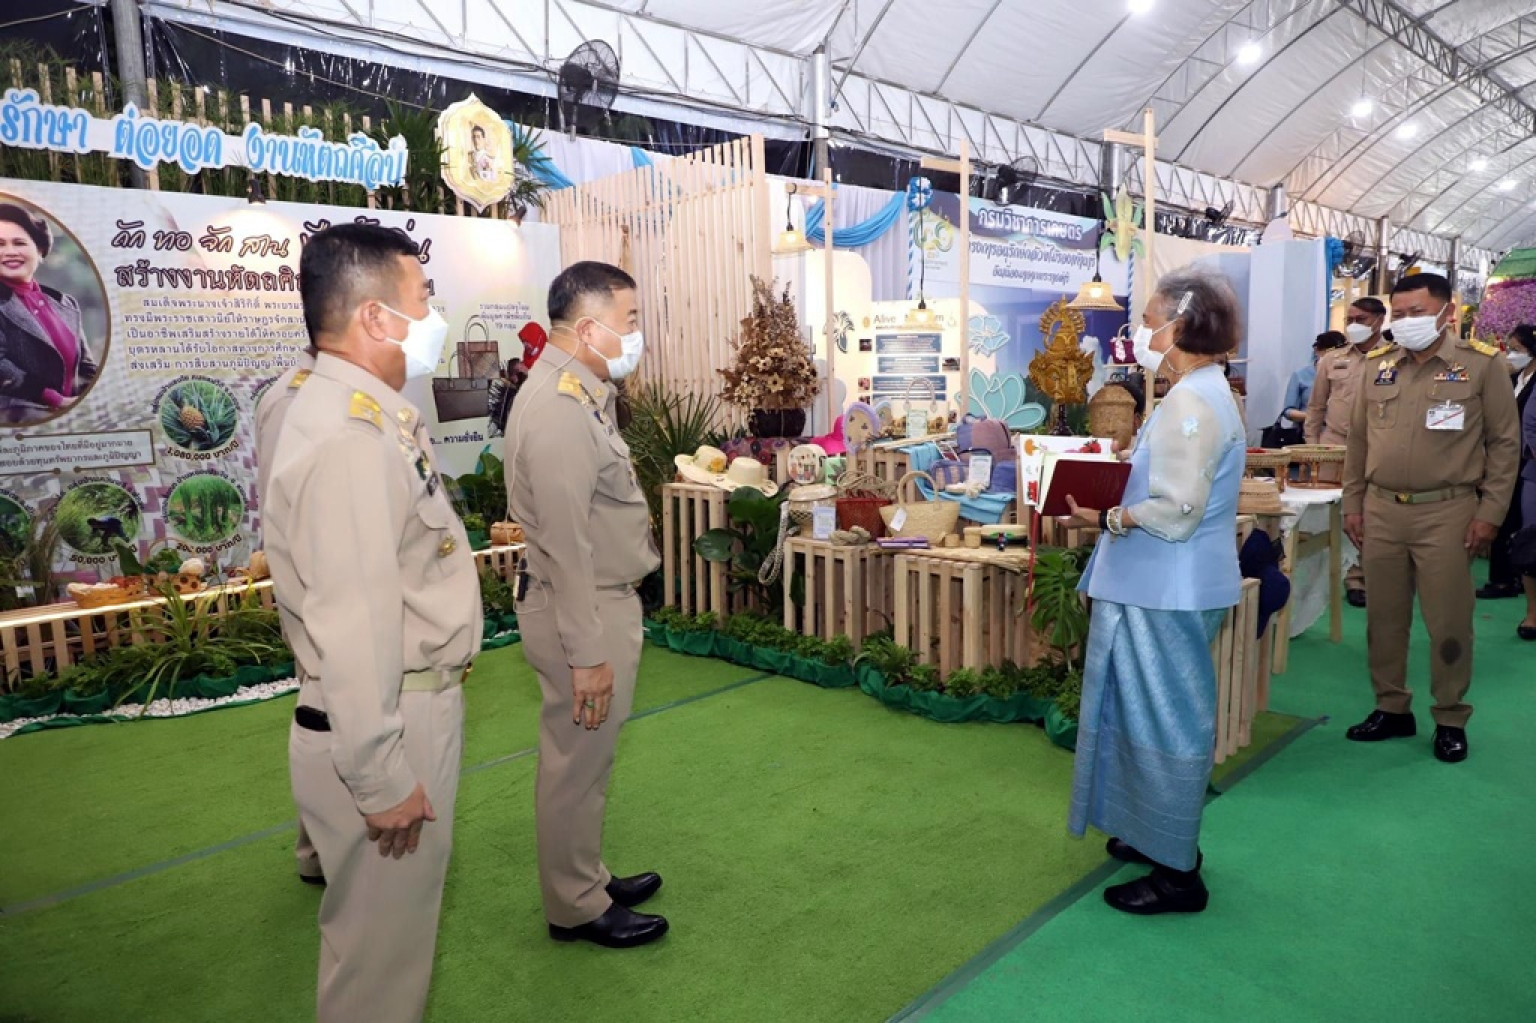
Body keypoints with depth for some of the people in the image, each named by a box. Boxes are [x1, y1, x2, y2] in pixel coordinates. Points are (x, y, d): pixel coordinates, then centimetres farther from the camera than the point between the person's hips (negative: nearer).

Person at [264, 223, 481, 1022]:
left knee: (401, 916, 25)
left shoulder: (371, 416, 7)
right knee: (379, 932, 10)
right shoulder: (347, 437, -25)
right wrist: (380, 777, -23)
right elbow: (352, 627, -28)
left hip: (414, 708, 10)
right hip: (385, 729, -10)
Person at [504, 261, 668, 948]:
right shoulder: (559, 409, -24)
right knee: (577, 763, 6)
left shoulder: (577, 392, 9)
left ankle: (587, 879, 38)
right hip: (581, 611, -10)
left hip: (602, 599, 10)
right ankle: (575, 908, 24)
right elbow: (567, 545, -25)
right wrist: (586, 654, -23)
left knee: (585, 759, 21)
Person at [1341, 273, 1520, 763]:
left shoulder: (1483, 364, -3)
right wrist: (1353, 504, 9)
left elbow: (1505, 442, -2)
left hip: (1447, 512, -4)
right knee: (1383, 617, 11)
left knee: (1448, 623, 3)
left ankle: (1451, 720, 19)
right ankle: (1392, 709, 24)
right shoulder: (1377, 364, 8)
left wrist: (1490, 512, -7)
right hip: (1381, 510, 4)